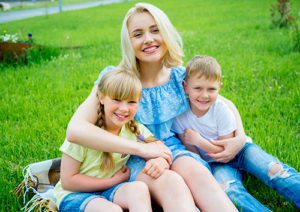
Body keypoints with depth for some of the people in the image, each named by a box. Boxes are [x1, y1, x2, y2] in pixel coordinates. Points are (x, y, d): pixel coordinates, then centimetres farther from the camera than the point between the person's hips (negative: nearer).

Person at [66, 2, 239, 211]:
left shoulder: (179, 76, 0)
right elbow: (75, 130, -25)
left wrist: (240, 136, -6)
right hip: (134, 159, -2)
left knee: (198, 173, -32)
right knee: (171, 183, -36)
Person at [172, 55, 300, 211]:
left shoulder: (222, 110, -16)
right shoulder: (180, 114, -13)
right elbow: (191, 151, -2)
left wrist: (199, 141, -22)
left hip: (238, 150, 0)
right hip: (215, 163, 0)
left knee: (274, 171, -26)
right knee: (226, 189, -33)